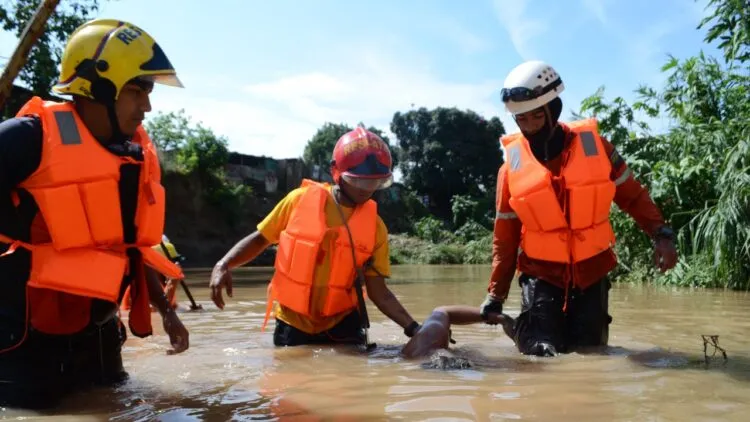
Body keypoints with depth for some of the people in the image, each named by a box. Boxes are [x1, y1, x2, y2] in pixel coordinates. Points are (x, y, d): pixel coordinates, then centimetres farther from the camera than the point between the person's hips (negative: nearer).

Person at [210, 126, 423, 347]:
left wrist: (413, 328, -17)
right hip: (293, 323, 0)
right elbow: (260, 238, 1)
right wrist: (223, 265, -15)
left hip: (342, 323, 1)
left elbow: (379, 292, -6)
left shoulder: (374, 226, -7)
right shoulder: (300, 200, -10)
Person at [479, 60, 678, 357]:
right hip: (541, 275, -1)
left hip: (592, 272, 1)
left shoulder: (594, 146, -5)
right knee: (539, 354, -10)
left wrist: (661, 234, -10)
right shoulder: (512, 165, -4)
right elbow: (505, 237, 1)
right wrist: (496, 293, 1)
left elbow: (632, 196, 6)